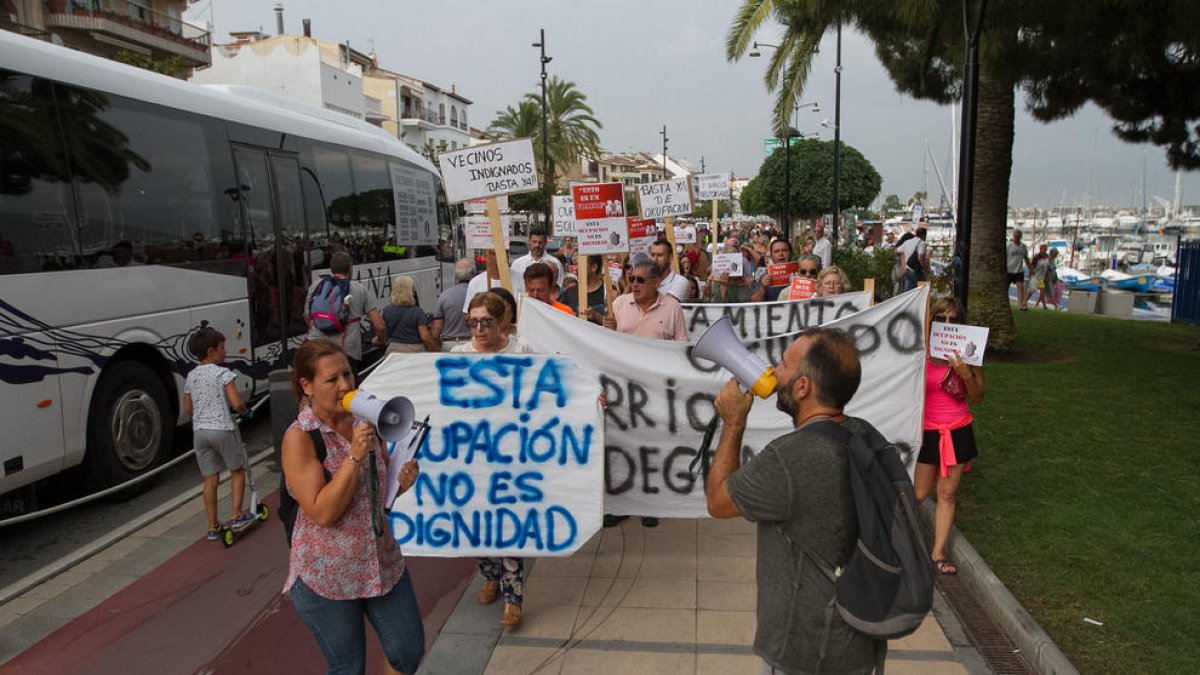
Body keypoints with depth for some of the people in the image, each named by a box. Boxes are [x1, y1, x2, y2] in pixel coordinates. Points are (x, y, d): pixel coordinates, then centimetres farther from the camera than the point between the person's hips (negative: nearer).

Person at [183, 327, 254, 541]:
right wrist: (245, 411, 3)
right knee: (237, 470, 14)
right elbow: (236, 403, -17)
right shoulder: (223, 373, -10)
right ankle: (237, 516, 12)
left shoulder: (191, 376, 9)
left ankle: (213, 527, 16)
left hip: (199, 431, 6)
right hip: (222, 428, -5)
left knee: (210, 479, 10)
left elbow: (188, 408, 15)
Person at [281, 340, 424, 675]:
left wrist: (402, 481, -9)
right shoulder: (299, 438, -16)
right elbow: (322, 513, -22)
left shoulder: (363, 421, 0)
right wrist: (354, 456, -28)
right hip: (326, 575, -5)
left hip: (383, 562, 5)